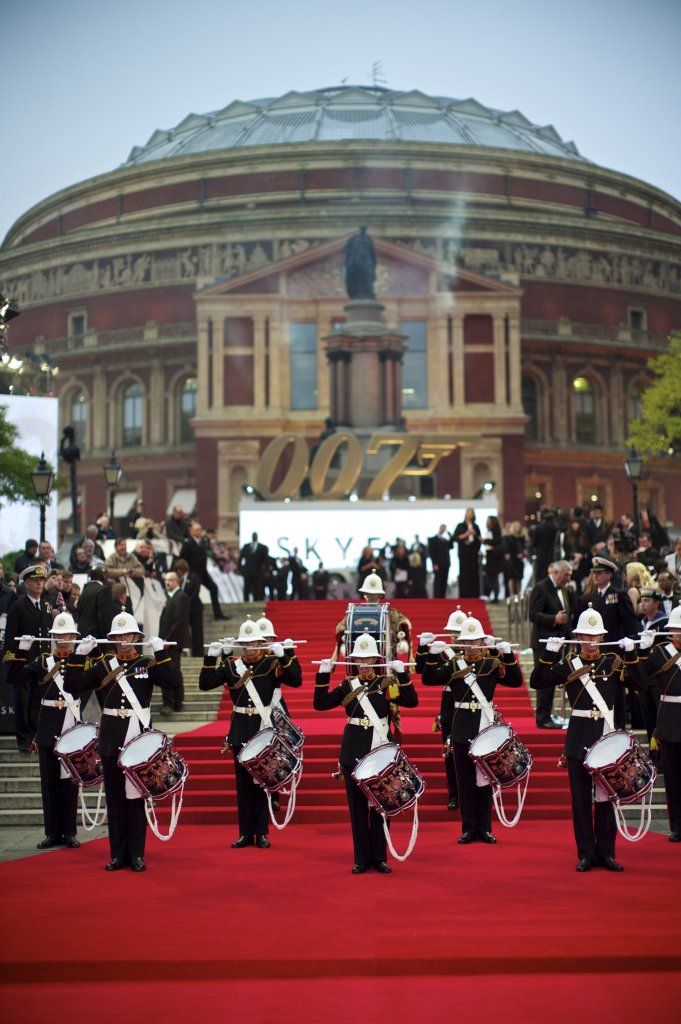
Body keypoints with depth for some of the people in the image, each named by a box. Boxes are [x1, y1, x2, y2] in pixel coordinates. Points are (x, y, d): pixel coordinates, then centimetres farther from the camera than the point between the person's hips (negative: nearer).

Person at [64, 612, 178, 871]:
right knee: (114, 797, 6)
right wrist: (79, 655, -8)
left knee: (135, 796, 2)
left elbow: (171, 683, -12)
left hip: (139, 738, -2)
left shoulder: (147, 664, 3)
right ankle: (118, 854, 13)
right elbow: (72, 687, 1)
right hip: (111, 739, 2)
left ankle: (136, 854, 9)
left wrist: (160, 652, -16)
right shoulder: (103, 665, 7)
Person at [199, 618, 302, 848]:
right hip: (240, 731, 2)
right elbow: (205, 684, 0)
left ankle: (261, 833, 10)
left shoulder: (273, 663, -2)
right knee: (243, 782, 6)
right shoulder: (230, 665, 5)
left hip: (265, 729, -2)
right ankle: (245, 833, 13)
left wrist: (284, 655, -22)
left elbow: (296, 681, -14)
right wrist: (211, 657, -10)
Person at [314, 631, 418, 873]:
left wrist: (402, 674, -16)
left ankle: (379, 858, 12)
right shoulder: (347, 685, 7)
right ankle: (362, 859, 11)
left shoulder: (387, 683, 4)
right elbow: (320, 704, 1)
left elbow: (412, 701, -8)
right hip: (354, 753, 1)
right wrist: (323, 675, -6)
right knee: (357, 807, 4)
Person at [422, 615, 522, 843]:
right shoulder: (453, 665, 4)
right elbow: (428, 679, -5)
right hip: (462, 729, 0)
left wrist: (507, 655, -19)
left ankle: (484, 828, 13)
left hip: (486, 727, 0)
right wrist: (433, 655, -18)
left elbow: (516, 681, -8)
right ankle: (468, 829, 11)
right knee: (465, 780, 4)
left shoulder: (493, 664, 3)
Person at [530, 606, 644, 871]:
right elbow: (536, 682, -5)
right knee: (581, 798, 3)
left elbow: (638, 684, -6)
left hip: (606, 736, 1)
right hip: (579, 737, -1)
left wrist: (631, 654, -14)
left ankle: (606, 852, 14)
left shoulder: (613, 662, 6)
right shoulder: (568, 664, 3)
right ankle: (586, 854, 11)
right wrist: (549, 653, -14)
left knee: (606, 796, 5)